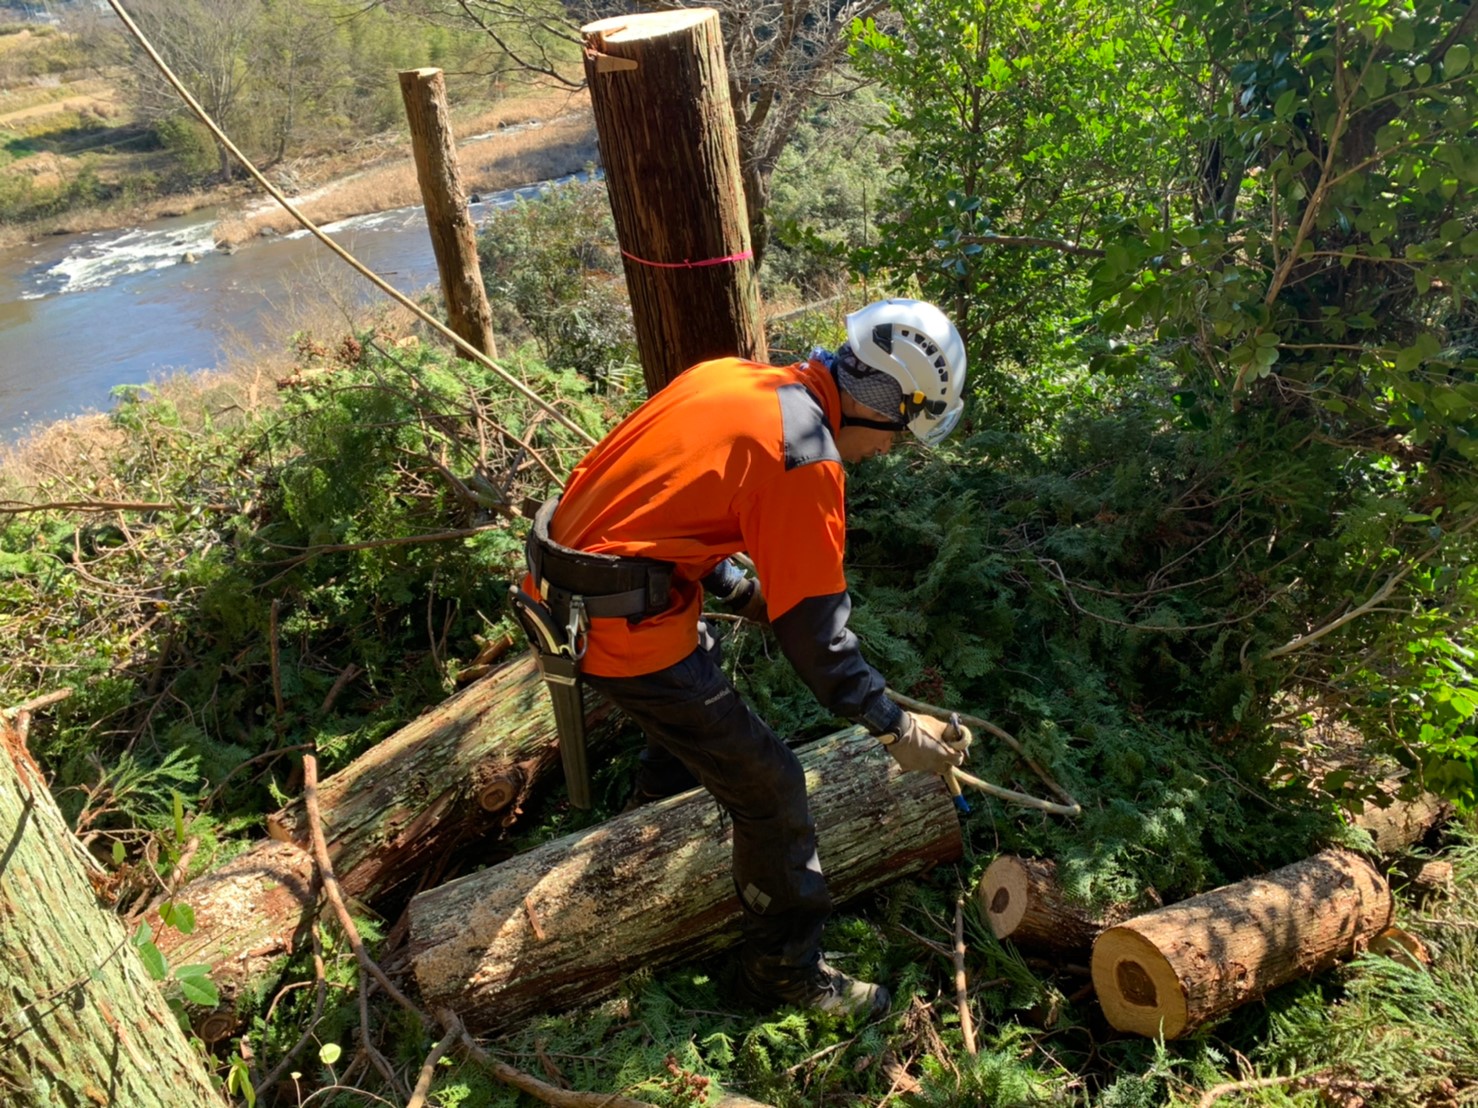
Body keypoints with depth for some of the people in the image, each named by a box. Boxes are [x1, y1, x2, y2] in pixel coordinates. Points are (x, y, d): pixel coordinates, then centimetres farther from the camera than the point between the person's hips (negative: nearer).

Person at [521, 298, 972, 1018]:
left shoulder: (730, 376, 5)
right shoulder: (806, 458, -19)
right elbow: (813, 629, -14)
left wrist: (737, 588, 19)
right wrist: (895, 728, -4)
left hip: (562, 575, 9)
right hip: (623, 628, -9)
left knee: (699, 664, 37)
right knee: (769, 786, 4)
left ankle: (657, 807, 59)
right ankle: (785, 971, 21)